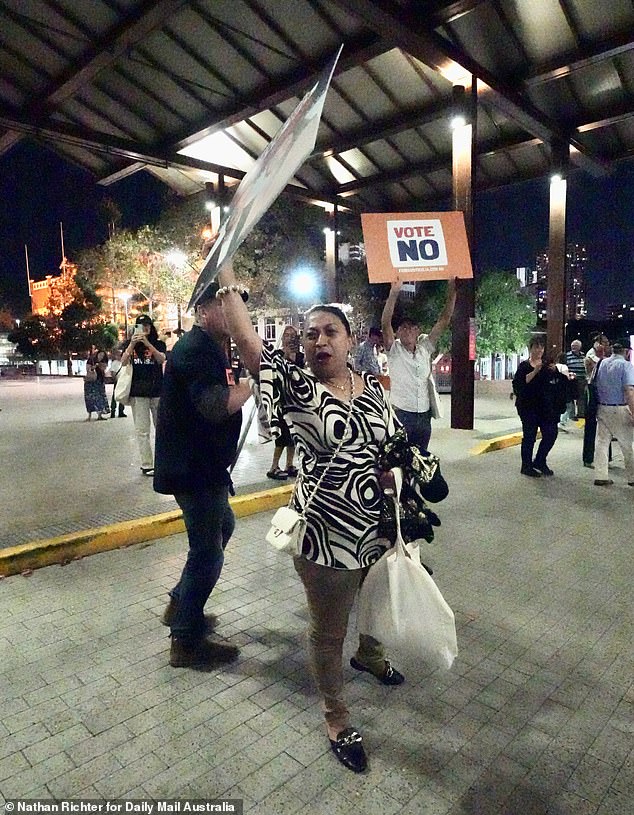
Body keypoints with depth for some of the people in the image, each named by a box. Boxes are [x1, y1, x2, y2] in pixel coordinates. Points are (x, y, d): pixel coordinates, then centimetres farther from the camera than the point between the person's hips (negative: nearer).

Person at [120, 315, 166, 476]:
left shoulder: (158, 344, 9)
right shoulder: (130, 345, 10)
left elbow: (161, 359, -10)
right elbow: (123, 362, -5)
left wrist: (147, 343, -22)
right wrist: (132, 343, -17)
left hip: (157, 390, 1)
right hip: (138, 392, 0)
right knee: (142, 431, -3)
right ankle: (146, 465, 0)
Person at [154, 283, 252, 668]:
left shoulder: (210, 348, 15)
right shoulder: (197, 350, -19)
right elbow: (216, 405, -32)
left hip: (203, 465, 11)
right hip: (194, 468, -11)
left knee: (222, 526, 25)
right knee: (207, 550, -1)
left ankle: (180, 605, 38)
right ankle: (187, 642, 15)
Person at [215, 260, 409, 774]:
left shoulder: (372, 386, 1)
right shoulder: (297, 389, -13)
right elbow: (247, 340, -18)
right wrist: (227, 274, -12)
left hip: (380, 529, 6)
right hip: (326, 537, -5)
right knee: (329, 633, 12)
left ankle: (369, 653, 63)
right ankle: (336, 717, 38)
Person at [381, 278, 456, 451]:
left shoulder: (425, 348, 9)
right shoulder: (394, 350, -2)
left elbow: (444, 321, 5)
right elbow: (385, 324, -18)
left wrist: (451, 292, -2)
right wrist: (394, 293, -28)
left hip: (424, 415, 5)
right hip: (400, 414, -4)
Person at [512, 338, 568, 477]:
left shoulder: (548, 363, 11)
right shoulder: (524, 366, 0)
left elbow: (561, 381, 3)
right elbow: (519, 383, -16)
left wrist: (554, 370, -15)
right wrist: (535, 371, -22)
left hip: (546, 406, 4)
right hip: (529, 406, -4)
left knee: (551, 434, 0)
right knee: (529, 435, -1)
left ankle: (540, 462, 19)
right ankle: (526, 466, 10)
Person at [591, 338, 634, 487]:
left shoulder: (602, 363, 5)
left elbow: (595, 385, 10)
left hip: (602, 408, 5)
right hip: (620, 410, -5)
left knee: (602, 442, 7)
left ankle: (600, 476, 8)